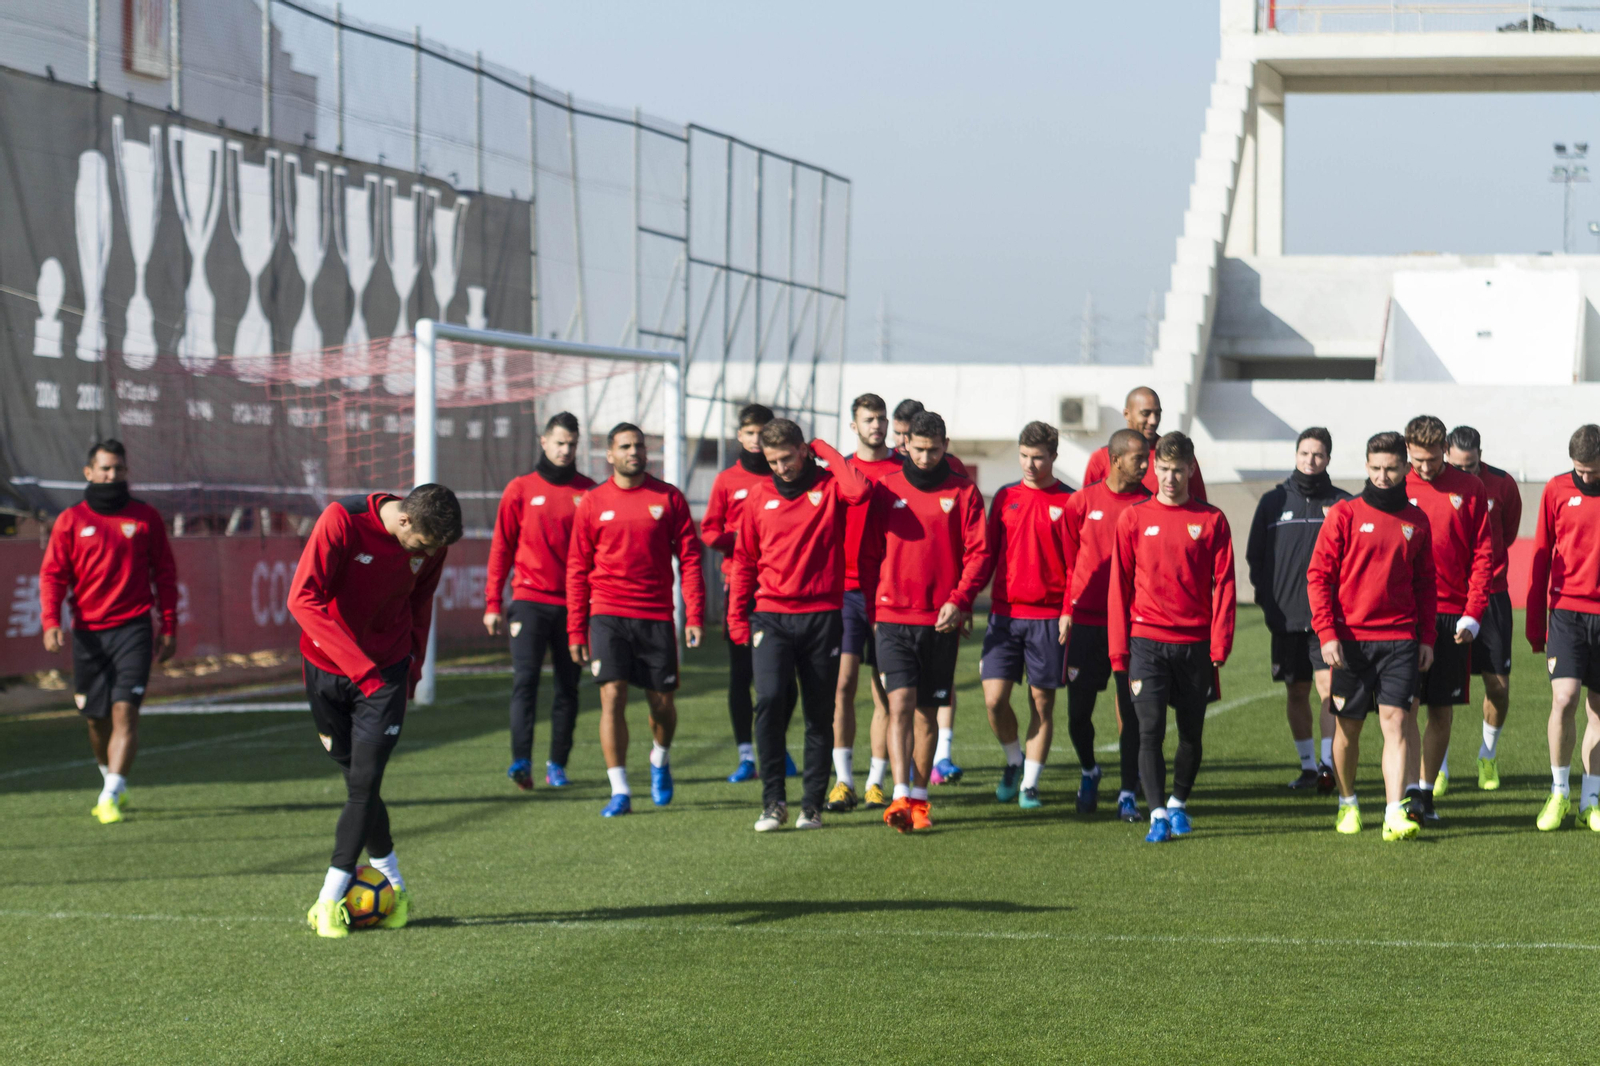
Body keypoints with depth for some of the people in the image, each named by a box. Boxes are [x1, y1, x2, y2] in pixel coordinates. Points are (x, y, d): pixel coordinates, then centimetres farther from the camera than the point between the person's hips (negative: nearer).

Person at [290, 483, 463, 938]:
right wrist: (358, 665, -34)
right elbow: (303, 598, -29)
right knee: (356, 777, 8)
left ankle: (330, 900, -7)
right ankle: (391, 881, 24)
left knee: (364, 781, -10)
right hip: (327, 666, -1)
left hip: (386, 670, 1)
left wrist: (413, 668, 11)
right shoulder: (342, 521, -24)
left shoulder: (431, 543, -10)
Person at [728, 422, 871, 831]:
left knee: (820, 714, 4)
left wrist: (826, 454, -10)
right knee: (770, 701, -16)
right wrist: (737, 617, 9)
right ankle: (773, 801, -7)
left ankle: (812, 804, 13)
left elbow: (859, 490, -24)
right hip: (771, 616, 1)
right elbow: (744, 559, 15)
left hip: (822, 616, -1)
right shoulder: (760, 496, 9)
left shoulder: (829, 486, 1)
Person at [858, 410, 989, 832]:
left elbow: (979, 552, 1)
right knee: (900, 703, -12)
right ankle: (900, 796, -19)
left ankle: (919, 798, 17)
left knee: (928, 712, 8)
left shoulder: (964, 493, 4)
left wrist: (959, 600, -11)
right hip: (893, 619, -1)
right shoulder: (885, 490, 6)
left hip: (941, 621, 1)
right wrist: (869, 610, 3)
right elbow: (869, 554, 9)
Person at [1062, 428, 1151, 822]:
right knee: (1078, 708, 5)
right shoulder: (1082, 501, 3)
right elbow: (1067, 558, 7)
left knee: (1131, 709, -4)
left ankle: (1128, 794, 2)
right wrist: (1066, 610, 2)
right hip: (1087, 622, 1)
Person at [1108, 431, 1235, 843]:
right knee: (1150, 730, -10)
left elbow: (1223, 584, 2)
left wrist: (1219, 646, -6)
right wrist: (1119, 651, 2)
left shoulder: (1211, 521, 3)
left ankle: (1178, 803, 28)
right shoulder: (1134, 519, 4)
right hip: (1147, 642, -1)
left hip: (1195, 645, 1)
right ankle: (1158, 814, -11)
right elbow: (1120, 586, 6)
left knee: (1192, 732, 9)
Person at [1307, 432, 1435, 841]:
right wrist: (1327, 632, -10)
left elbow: (1425, 584, 16)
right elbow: (1318, 575, -2)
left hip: (1399, 639, 1)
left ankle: (1395, 814, -13)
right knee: (1348, 726, 7)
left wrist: (1427, 637, 9)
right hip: (1349, 639, -1)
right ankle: (1347, 803, 27)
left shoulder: (1416, 520, 9)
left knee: (1396, 720, -9)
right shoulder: (1344, 514, -1)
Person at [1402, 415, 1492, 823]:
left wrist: (1473, 614, -4)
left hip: (1453, 616, 1)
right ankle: (1411, 792, -10)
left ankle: (1428, 790, 13)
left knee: (1442, 712, 5)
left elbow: (1483, 554, 5)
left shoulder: (1470, 490, 5)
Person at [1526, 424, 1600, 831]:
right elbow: (1541, 558, 7)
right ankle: (1559, 792, 2)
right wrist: (1535, 625, 6)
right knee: (1563, 698, -14)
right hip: (1566, 610, -1)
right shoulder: (1557, 490, 2)